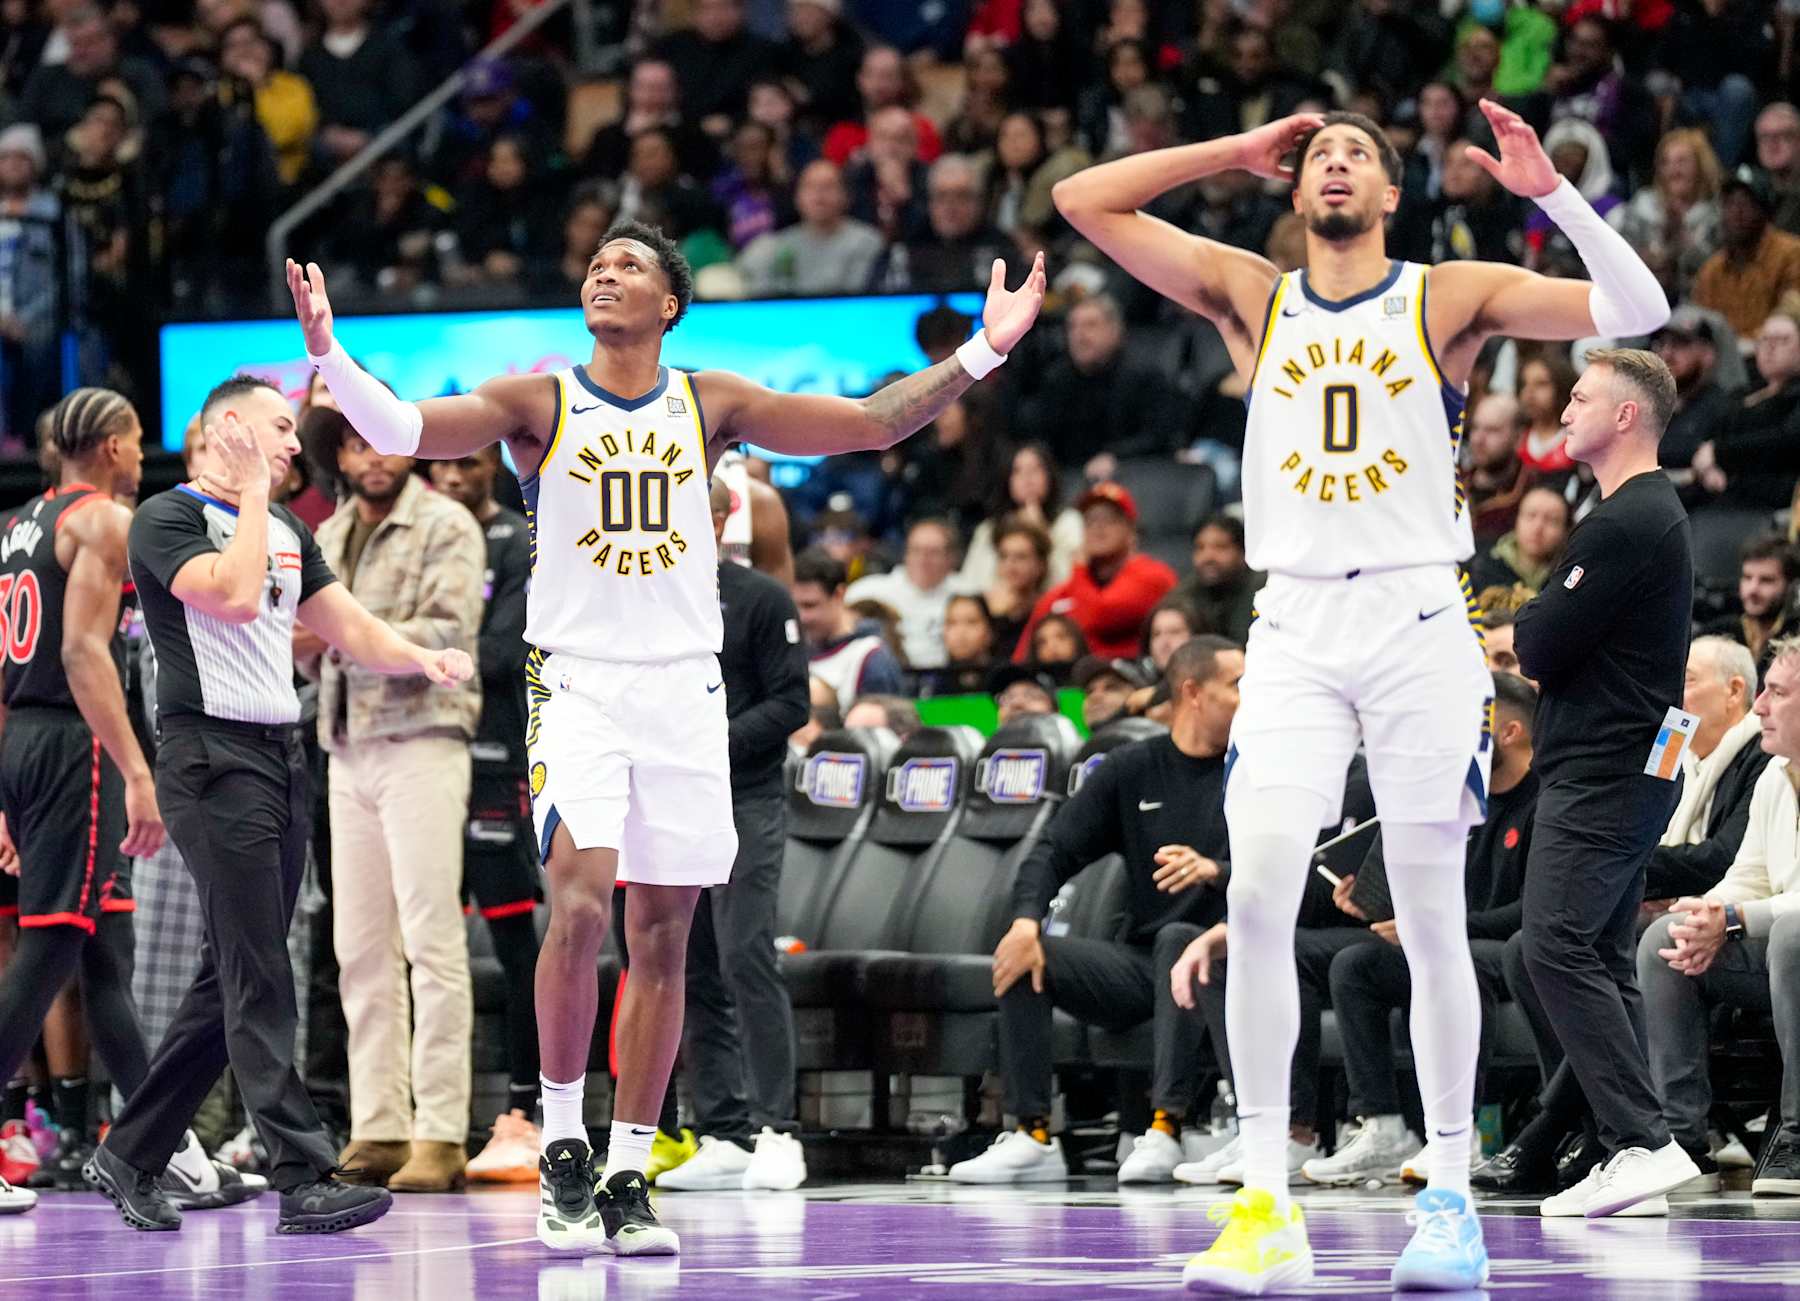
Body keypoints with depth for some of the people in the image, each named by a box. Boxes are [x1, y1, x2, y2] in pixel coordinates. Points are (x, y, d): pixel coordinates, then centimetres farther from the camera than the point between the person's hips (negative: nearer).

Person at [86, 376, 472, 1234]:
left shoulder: (286, 531, 19)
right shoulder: (169, 517, -5)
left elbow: (351, 628, 16)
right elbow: (232, 595, -22)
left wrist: (423, 659, -3)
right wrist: (252, 495, -11)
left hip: (279, 759, 9)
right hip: (214, 760, -9)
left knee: (233, 979, 10)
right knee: (258, 980, -11)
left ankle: (129, 1157, 20)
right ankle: (304, 1179, -15)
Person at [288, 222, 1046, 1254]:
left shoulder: (711, 404, 7)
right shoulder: (539, 403, 1)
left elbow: (872, 424, 6)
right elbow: (404, 430, -12)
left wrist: (982, 354, -2)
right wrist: (330, 356, -29)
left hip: (683, 686, 3)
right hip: (575, 684, -3)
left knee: (662, 938, 4)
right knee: (580, 907, -21)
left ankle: (627, 1179, 12)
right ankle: (563, 1152, -7)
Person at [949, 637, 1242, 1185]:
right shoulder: (1132, 769, 11)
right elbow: (1055, 851, 5)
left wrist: (1214, 870, -33)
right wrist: (1026, 921, -16)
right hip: (1136, 961, 3)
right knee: (1023, 955, -18)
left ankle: (1165, 1132, -42)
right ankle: (1032, 1136, -23)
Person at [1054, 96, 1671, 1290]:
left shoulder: (1454, 297, 4)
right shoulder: (1248, 295, 11)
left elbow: (1638, 311, -6)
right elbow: (1084, 200, 8)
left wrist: (1549, 190, -14)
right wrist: (1240, 153, 8)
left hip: (1419, 619, -1)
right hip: (1294, 628, 1)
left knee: (1431, 917, 0)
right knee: (1257, 895, -13)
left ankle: (1452, 1196, 7)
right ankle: (1267, 1205, -12)